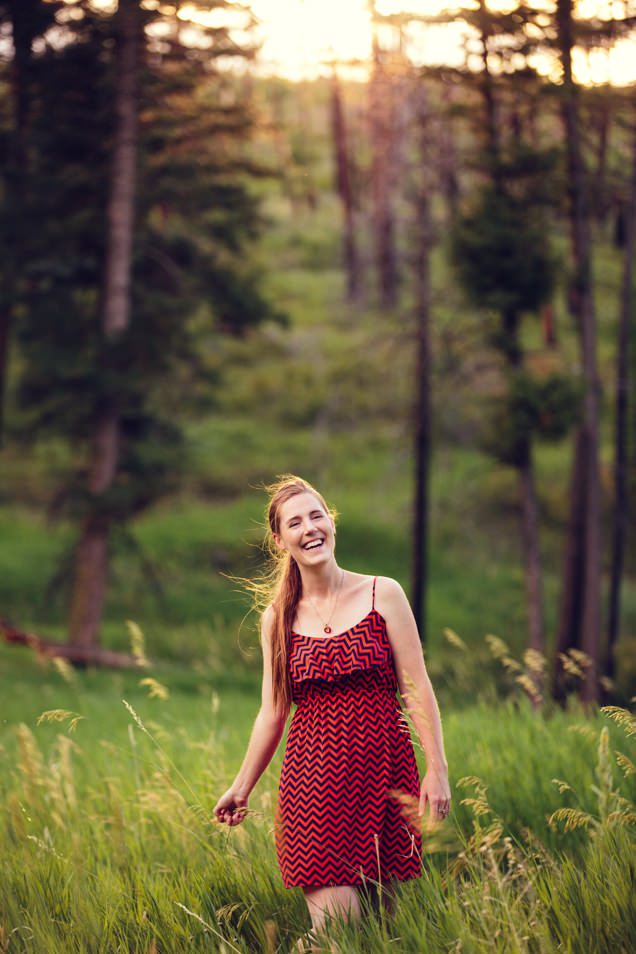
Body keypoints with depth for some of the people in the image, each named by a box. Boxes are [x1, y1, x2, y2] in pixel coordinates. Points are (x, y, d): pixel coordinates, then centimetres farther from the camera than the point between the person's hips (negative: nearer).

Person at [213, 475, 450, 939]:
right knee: (335, 926, -9)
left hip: (382, 773, 0)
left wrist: (437, 769, -6)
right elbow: (273, 713, 14)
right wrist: (242, 787, 17)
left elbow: (417, 688, 1)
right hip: (315, 782, 0)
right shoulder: (278, 618, 7)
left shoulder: (383, 594, 2)